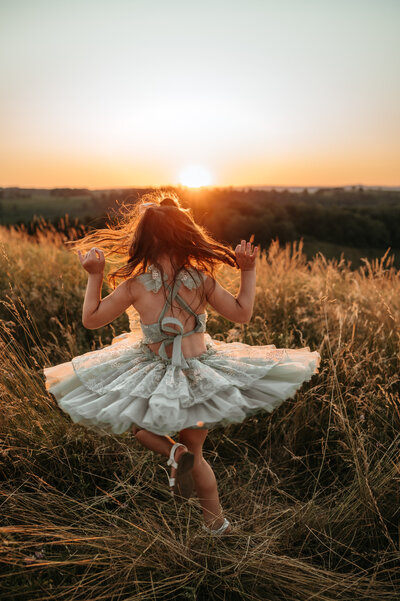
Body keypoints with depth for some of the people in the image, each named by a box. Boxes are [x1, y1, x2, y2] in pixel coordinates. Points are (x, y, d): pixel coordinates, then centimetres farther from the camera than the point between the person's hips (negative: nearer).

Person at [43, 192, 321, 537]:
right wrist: (249, 272, 5)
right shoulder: (203, 278, -14)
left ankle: (173, 452, 2)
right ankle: (216, 522, 33)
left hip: (152, 378, -2)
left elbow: (91, 319, -5)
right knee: (195, 453, 25)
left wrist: (94, 276, 3)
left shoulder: (135, 285, -17)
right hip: (199, 375, 2)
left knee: (139, 424, 31)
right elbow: (242, 314, -2)